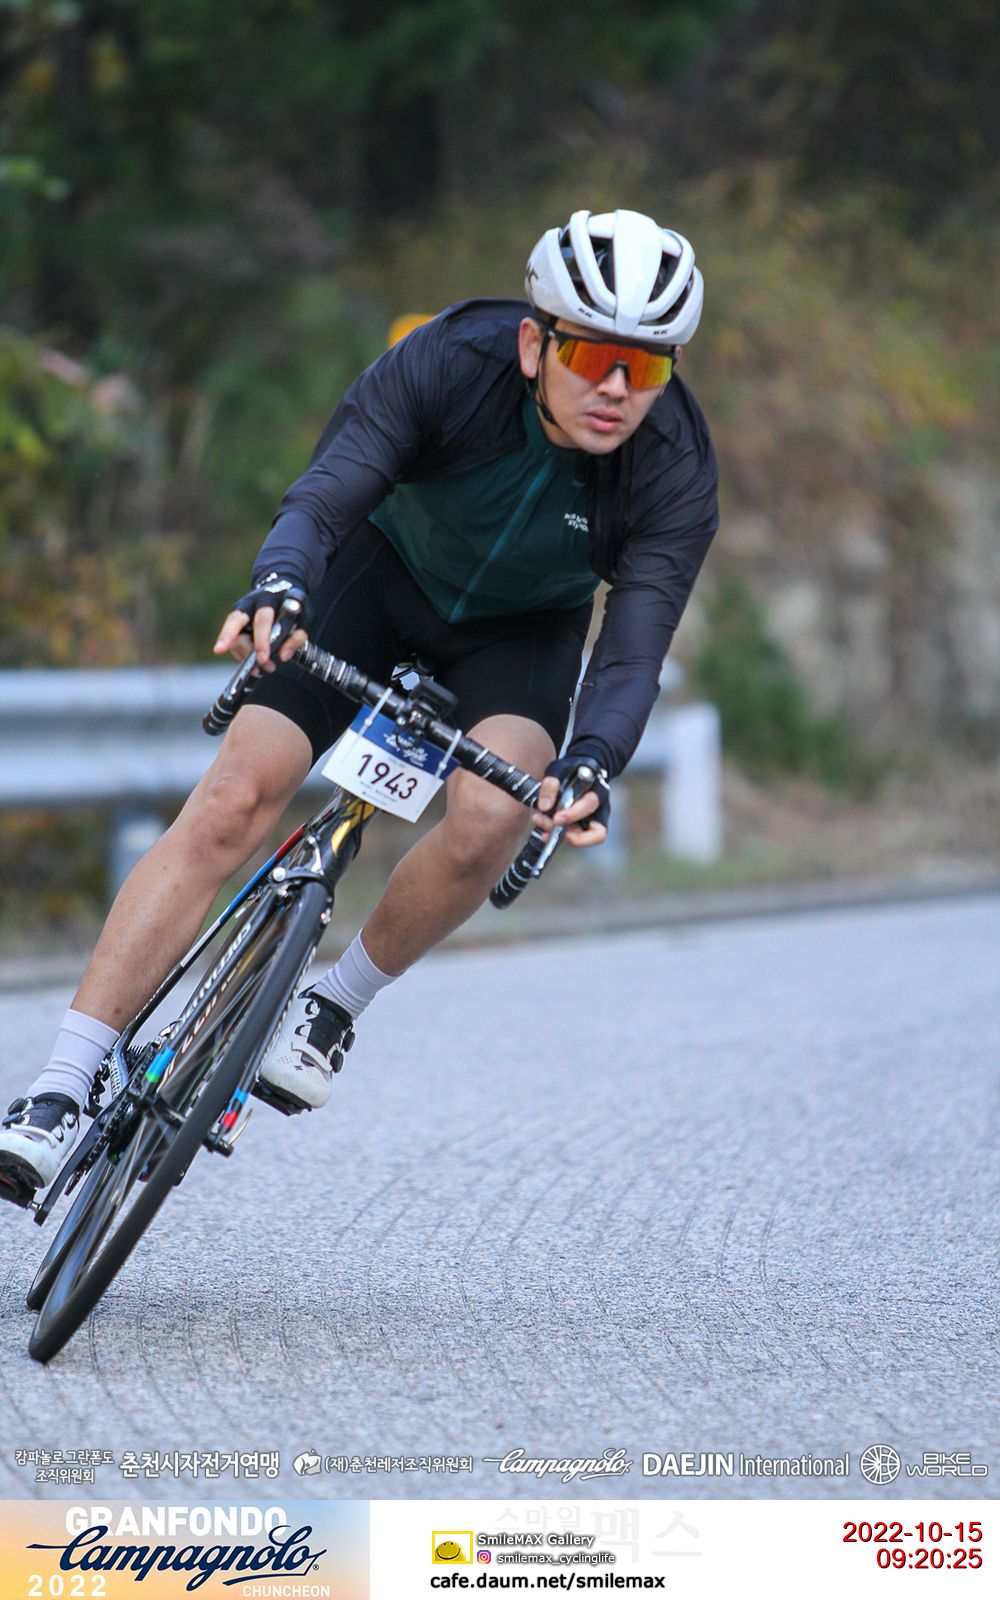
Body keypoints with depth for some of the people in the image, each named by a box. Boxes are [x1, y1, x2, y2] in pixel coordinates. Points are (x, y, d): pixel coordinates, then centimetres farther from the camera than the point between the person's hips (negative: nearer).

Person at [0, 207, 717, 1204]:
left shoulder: (676, 474, -28)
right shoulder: (449, 362, -31)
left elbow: (633, 655, -32)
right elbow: (325, 494, -38)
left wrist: (592, 760, -53)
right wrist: (277, 585, -60)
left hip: (522, 629, 1)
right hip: (387, 572, 0)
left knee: (489, 821, -30)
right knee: (234, 801, -18)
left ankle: (334, 1007, 0)